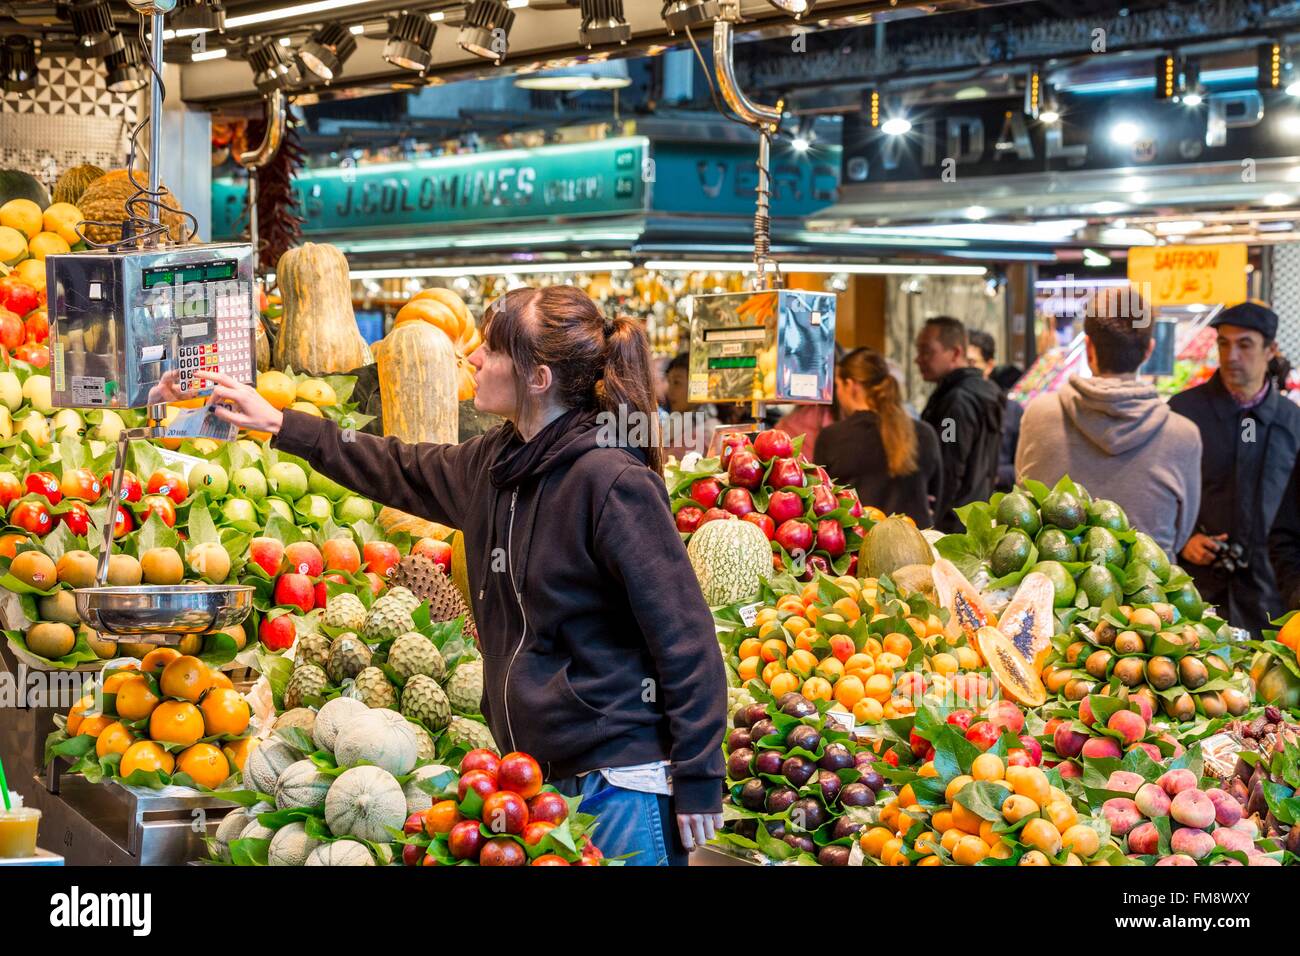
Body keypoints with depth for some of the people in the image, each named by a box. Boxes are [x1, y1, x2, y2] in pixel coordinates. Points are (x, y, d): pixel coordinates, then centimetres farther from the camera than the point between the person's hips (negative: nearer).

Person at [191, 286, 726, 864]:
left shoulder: (612, 480, -17)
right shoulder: (494, 462, 8)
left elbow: (684, 637, -16)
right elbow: (403, 473, 29)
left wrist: (698, 782, -16)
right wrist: (280, 426, 31)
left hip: (619, 779, -8)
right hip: (538, 770, 8)